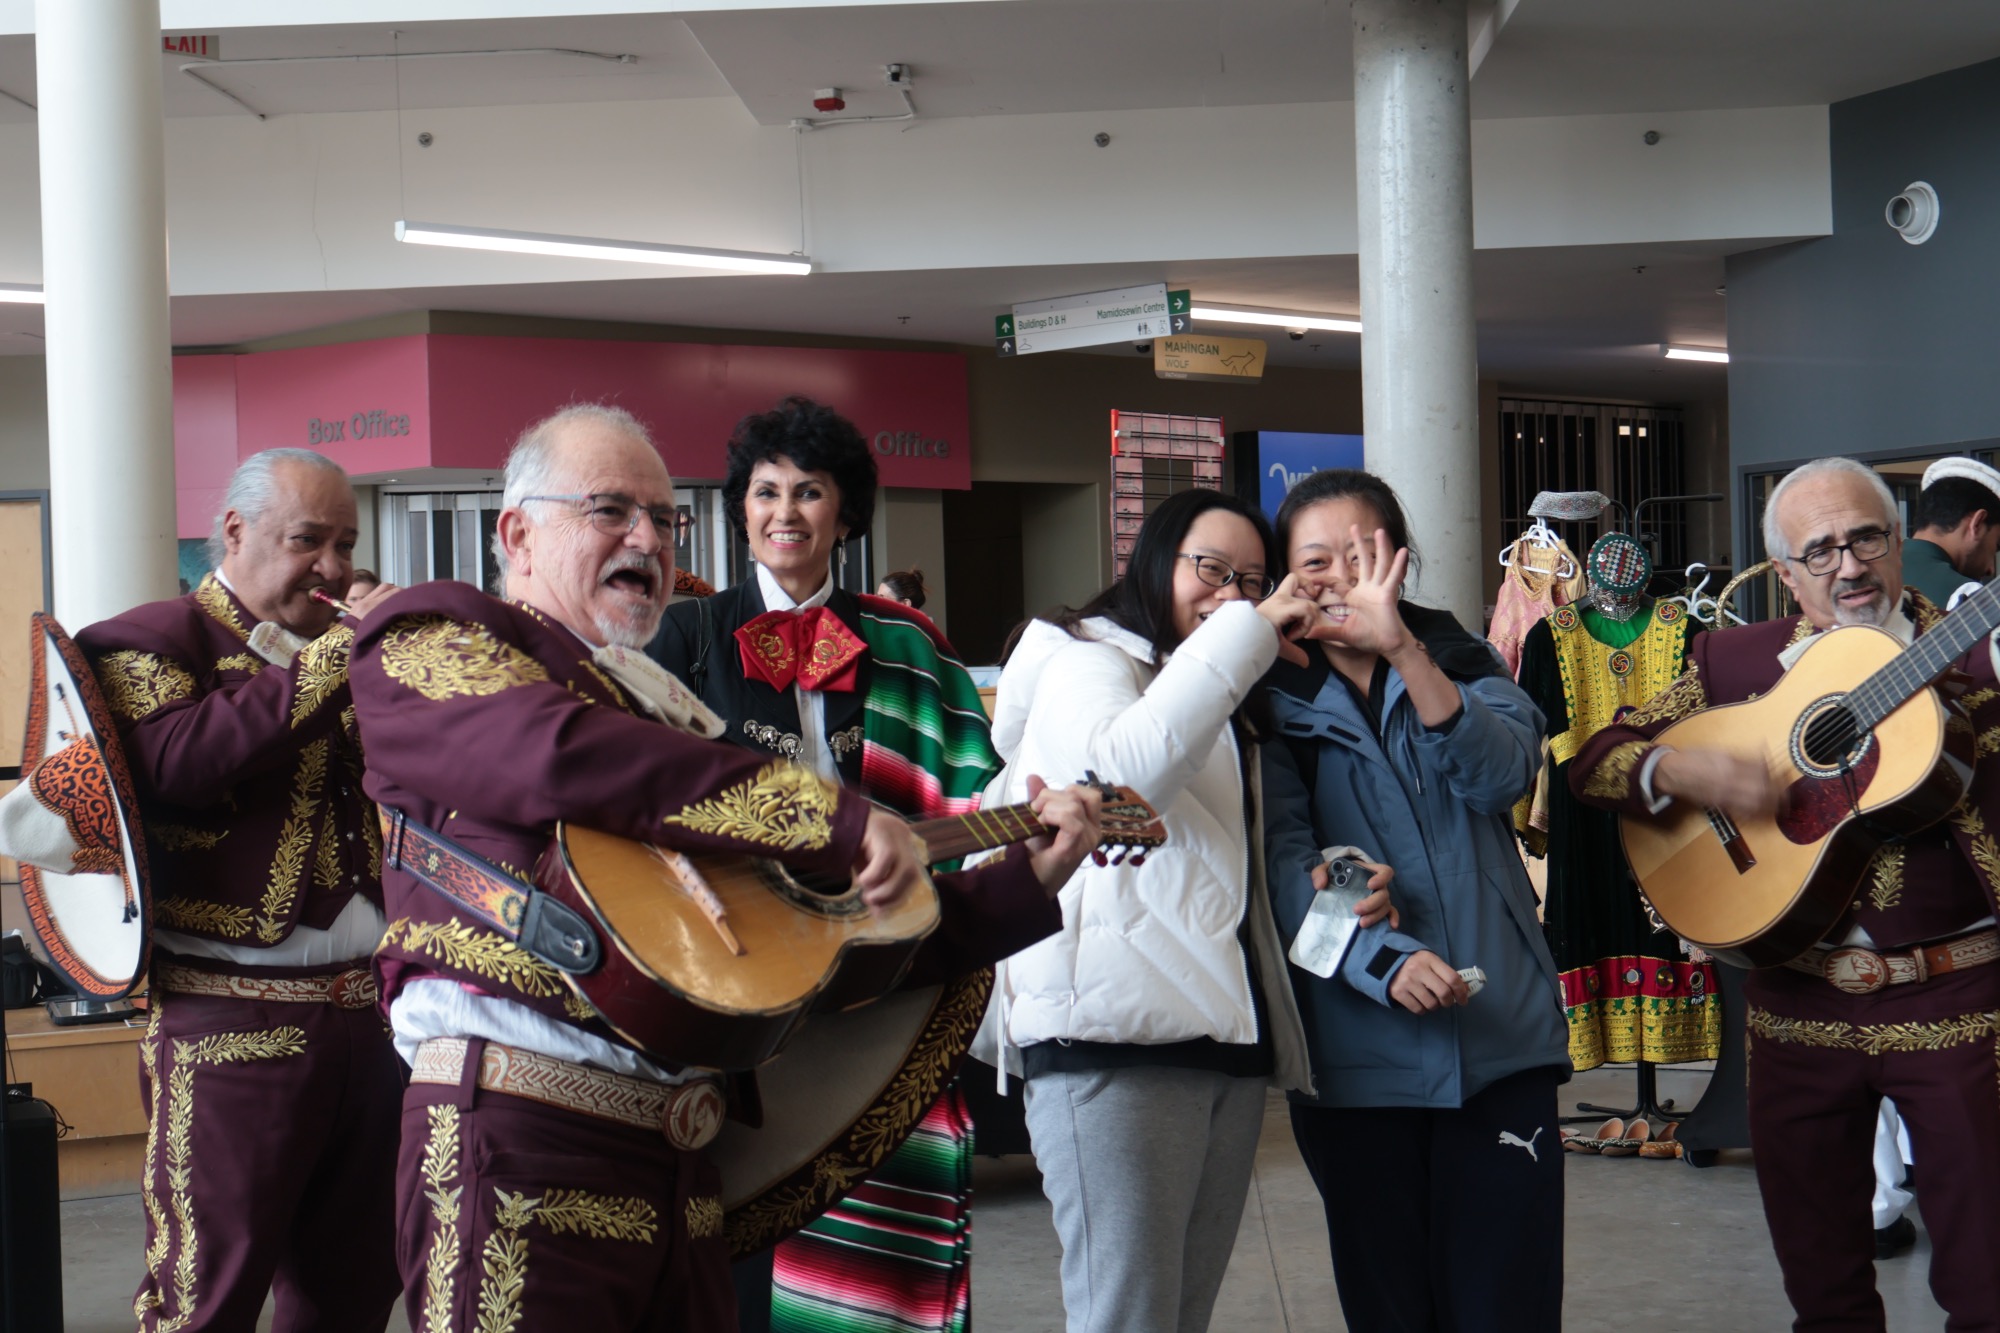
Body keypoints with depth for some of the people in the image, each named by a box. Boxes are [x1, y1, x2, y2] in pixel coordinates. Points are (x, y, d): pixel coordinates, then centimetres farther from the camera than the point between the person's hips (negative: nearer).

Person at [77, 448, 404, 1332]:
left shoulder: (342, 647, 20)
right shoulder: (154, 639, 0)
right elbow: (180, 761, -21)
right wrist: (338, 652, -18)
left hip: (362, 1016, 7)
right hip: (234, 1023, -6)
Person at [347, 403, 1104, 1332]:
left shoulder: (674, 717, 22)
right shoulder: (430, 634, 4)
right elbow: (564, 755, -18)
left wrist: (1030, 878, 17)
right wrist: (837, 819, -17)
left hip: (681, 1160, 7)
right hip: (520, 1145, -7)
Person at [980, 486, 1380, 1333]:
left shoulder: (1227, 707, 29)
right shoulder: (1085, 661, 4)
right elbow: (1126, 770, -19)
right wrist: (1245, 636, -13)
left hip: (1224, 1039, 8)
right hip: (1114, 1037, -8)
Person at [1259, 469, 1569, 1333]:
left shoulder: (1461, 662, 9)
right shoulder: (1274, 702, 3)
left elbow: (1504, 773, -12)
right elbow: (1284, 865, -10)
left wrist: (1402, 649, -24)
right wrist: (1382, 962, -26)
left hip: (1501, 1036, 1)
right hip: (1359, 1054, -1)